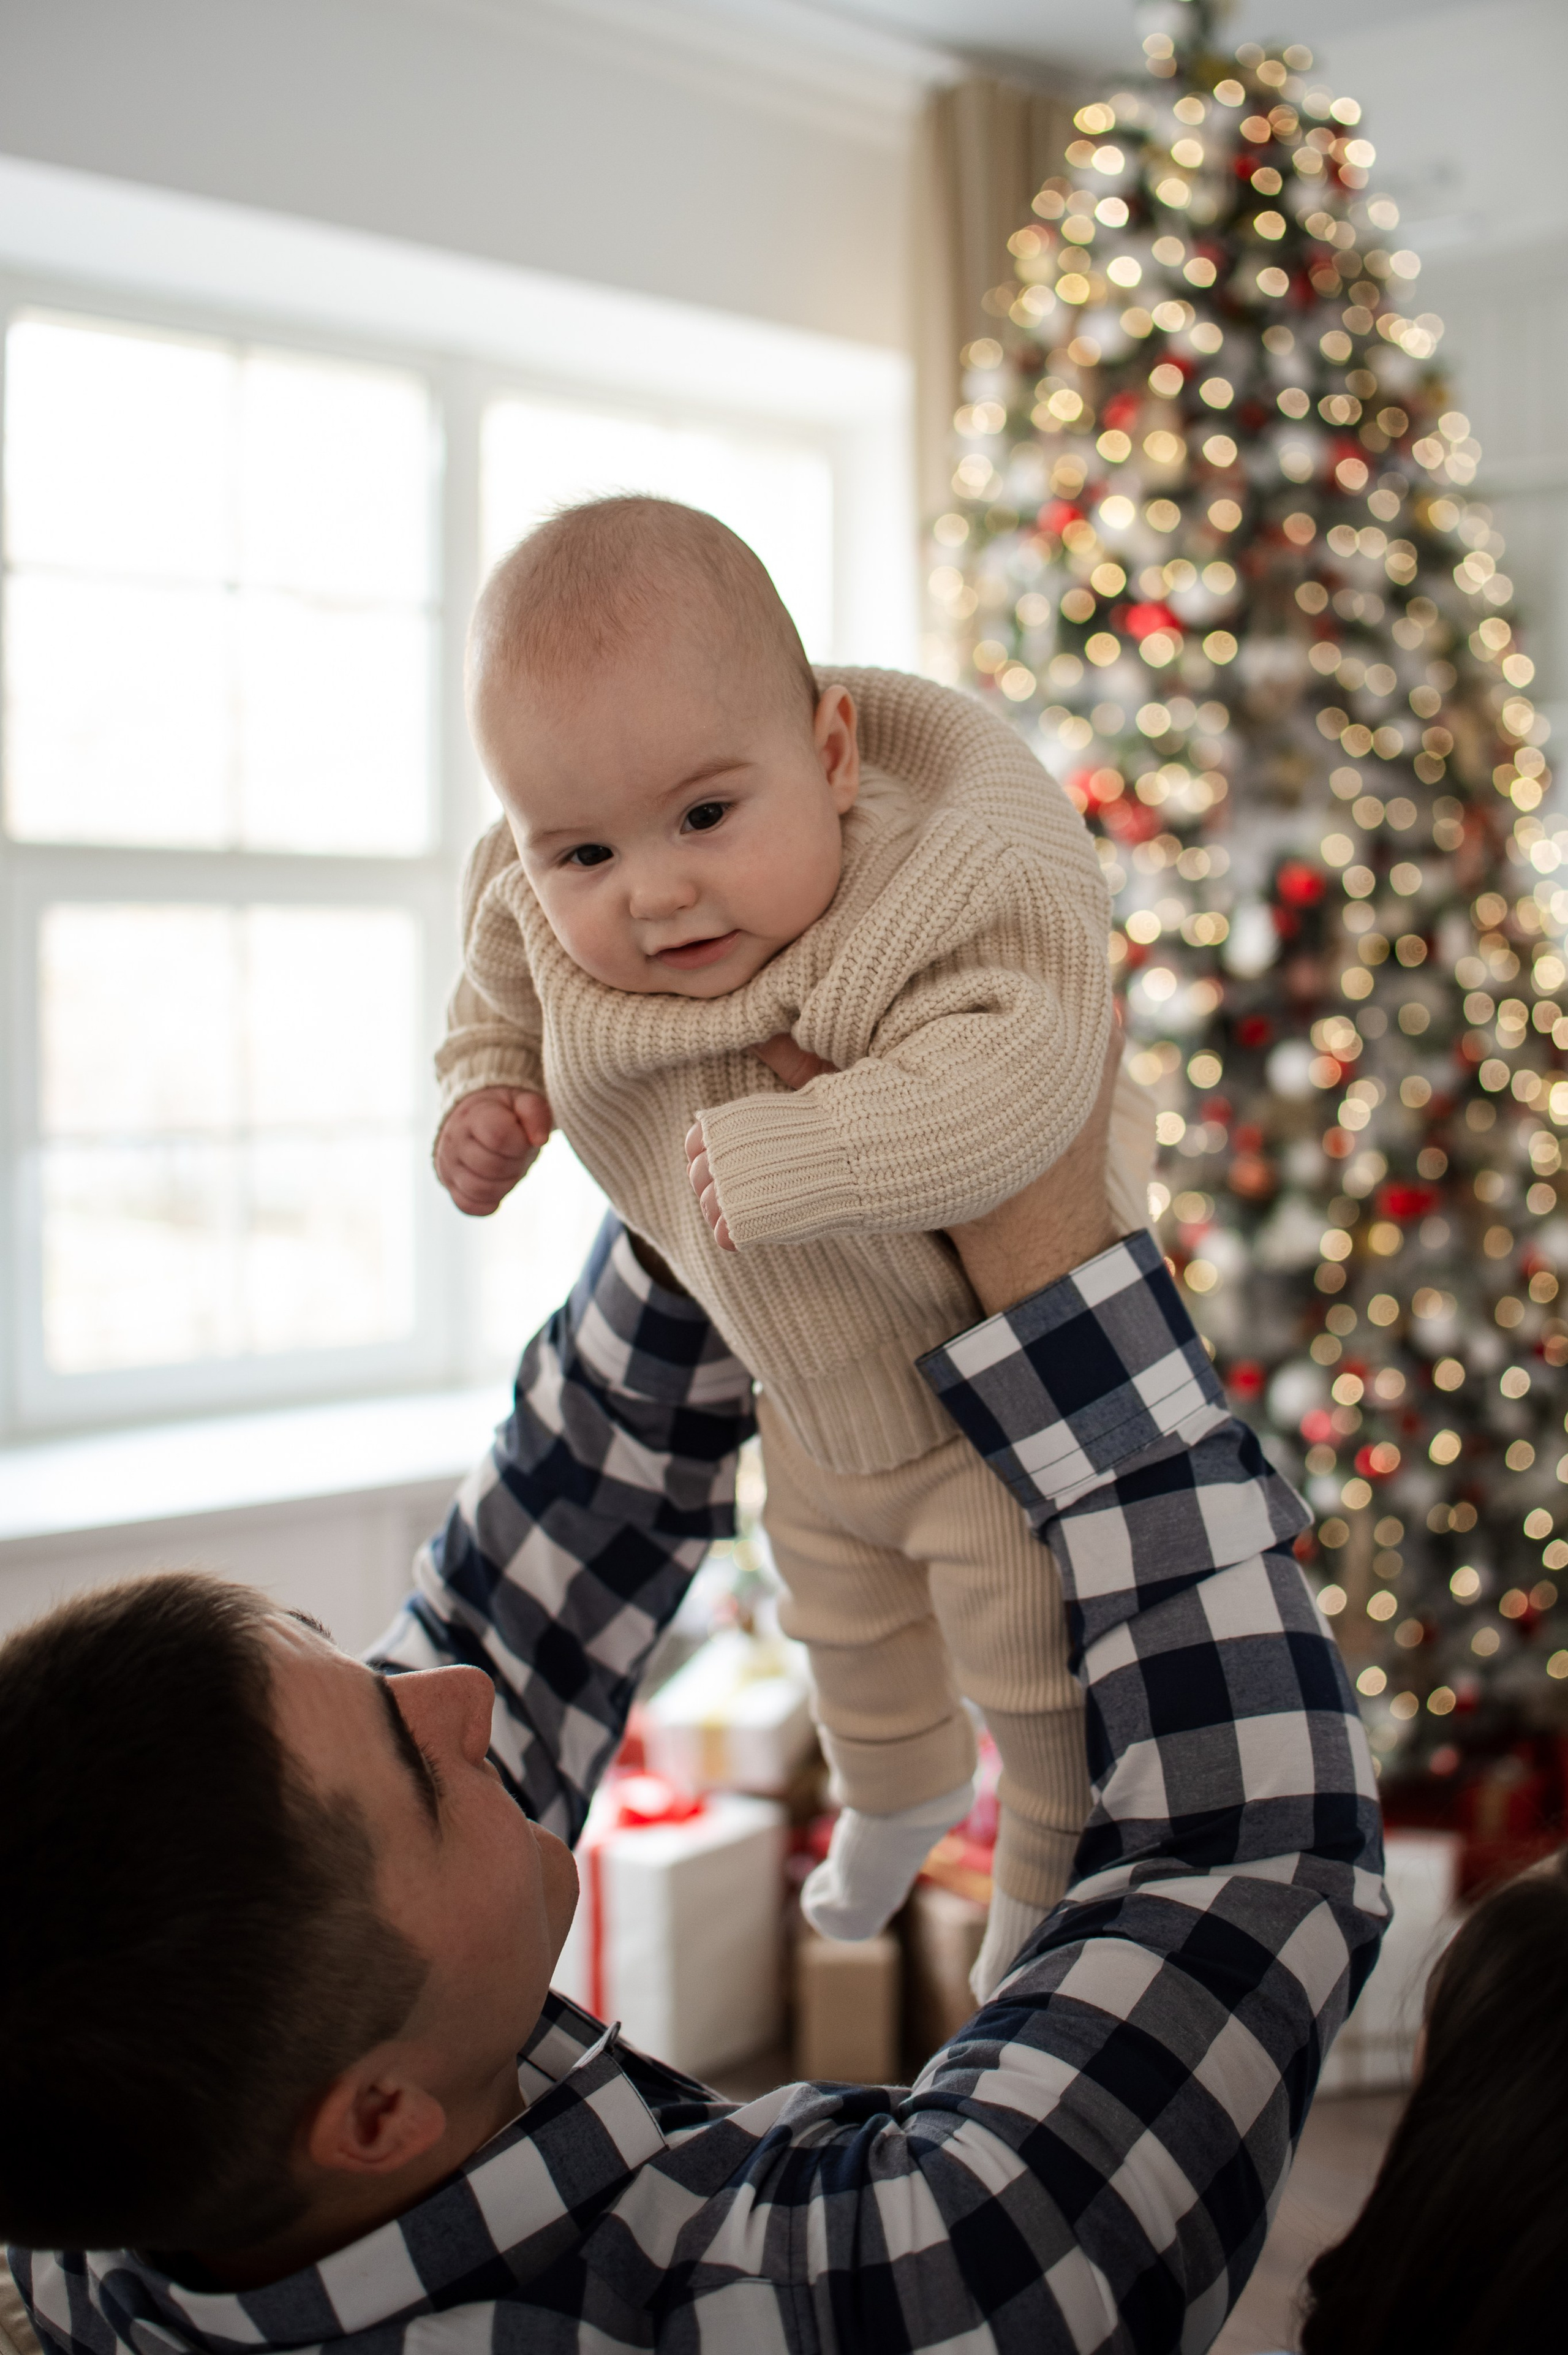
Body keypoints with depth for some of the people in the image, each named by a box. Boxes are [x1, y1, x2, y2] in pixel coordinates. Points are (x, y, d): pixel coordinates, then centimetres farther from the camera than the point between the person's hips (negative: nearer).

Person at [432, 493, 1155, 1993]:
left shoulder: (934, 899, -38)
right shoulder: (549, 923, -19)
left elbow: (1012, 1076, -52)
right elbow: (500, 999, 4)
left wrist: (786, 1161, -51)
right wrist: (481, 1096, -15)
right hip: (816, 1401, 7)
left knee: (1029, 1664, 11)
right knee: (839, 1615, 31)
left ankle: (1046, 1882, 42)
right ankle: (896, 1789, 62)